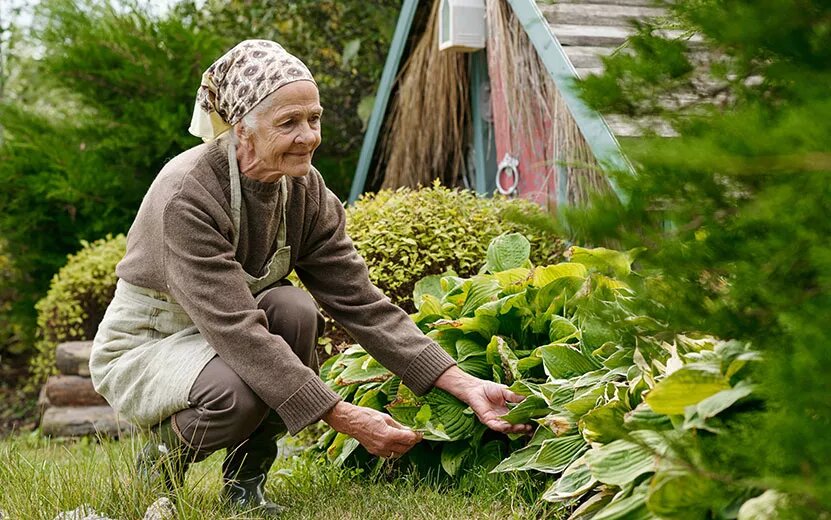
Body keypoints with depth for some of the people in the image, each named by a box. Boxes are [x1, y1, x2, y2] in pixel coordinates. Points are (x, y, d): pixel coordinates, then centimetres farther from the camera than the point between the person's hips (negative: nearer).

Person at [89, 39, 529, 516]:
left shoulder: (305, 189, -10)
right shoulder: (187, 195, -30)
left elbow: (362, 302, -11)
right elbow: (238, 332, -37)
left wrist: (465, 385, -21)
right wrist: (348, 419, -41)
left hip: (223, 337, 6)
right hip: (143, 347, -6)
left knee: (294, 308, -26)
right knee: (240, 391, -37)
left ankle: (247, 479, -8)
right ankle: (160, 458, -2)